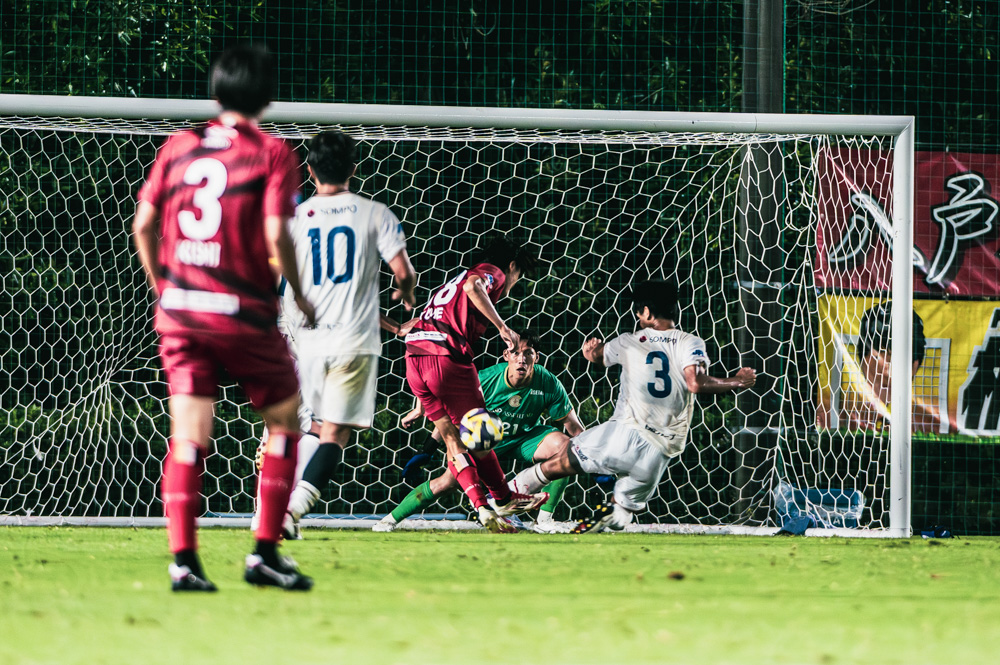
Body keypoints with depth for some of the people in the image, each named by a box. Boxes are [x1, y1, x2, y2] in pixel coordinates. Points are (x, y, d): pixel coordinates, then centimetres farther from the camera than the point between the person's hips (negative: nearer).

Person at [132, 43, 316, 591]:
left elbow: (143, 225, 7)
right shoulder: (271, 153, -4)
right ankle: (265, 553, 6)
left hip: (178, 311, 4)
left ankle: (183, 560, -9)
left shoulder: (178, 147, 9)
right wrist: (300, 296, 3)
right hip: (243, 311, -4)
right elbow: (276, 236, -12)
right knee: (284, 422, 12)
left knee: (188, 437, 2)